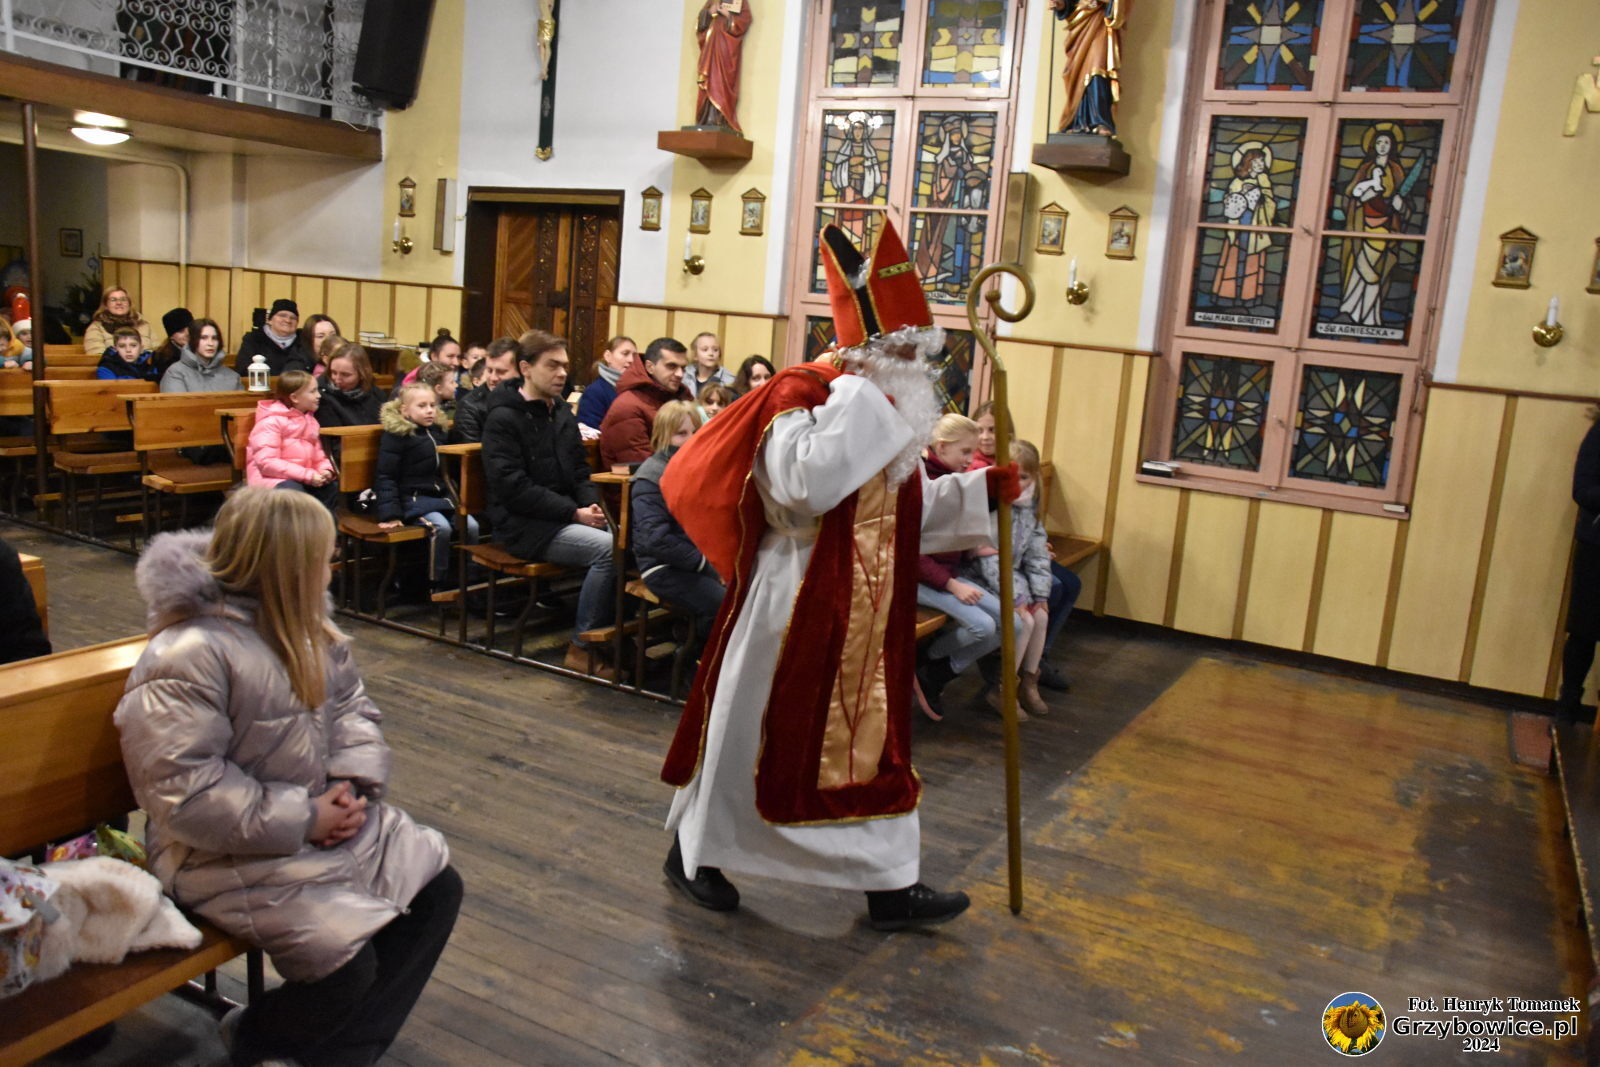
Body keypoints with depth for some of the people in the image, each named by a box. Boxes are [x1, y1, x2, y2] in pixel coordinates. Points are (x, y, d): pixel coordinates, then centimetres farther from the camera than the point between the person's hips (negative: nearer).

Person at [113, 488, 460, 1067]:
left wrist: (354, 785, -10)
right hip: (228, 853, -8)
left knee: (437, 885, 0)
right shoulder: (188, 657, -24)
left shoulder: (306, 628, 4)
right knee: (346, 957, -21)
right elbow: (185, 793, -26)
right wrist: (303, 822, -22)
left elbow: (352, 708, 10)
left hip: (321, 815, 9)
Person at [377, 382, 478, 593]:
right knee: (441, 527, -29)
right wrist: (391, 514, -16)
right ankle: (438, 584, -17)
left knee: (471, 525, -16)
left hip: (442, 496, 6)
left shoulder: (438, 432, 14)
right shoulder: (396, 435, -6)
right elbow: (386, 478, -8)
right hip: (414, 497, -6)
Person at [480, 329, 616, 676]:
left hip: (566, 516, 7)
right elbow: (514, 488, -16)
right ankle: (583, 647, -16)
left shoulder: (561, 411, 15)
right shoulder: (503, 419, -8)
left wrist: (592, 505, -4)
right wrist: (574, 513, -19)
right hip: (524, 525, -7)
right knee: (607, 547, -28)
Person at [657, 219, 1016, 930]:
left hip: (866, 612, 8)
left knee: (871, 737, 13)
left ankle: (889, 884, 25)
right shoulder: (799, 396, -17)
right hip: (795, 605, -8)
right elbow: (805, 486, -35)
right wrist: (858, 396, -28)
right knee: (755, 731, 7)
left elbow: (902, 510, 16)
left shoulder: (889, 416, 10)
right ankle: (692, 852, 30)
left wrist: (981, 489, 5)